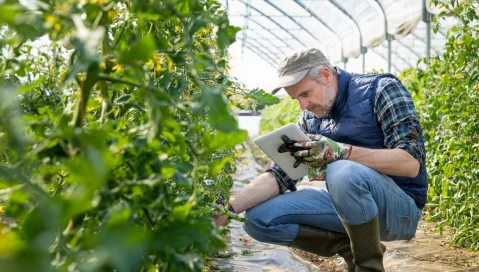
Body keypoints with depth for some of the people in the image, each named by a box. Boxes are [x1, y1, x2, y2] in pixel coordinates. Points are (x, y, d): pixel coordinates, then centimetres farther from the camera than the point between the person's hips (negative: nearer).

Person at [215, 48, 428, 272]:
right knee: (259, 218, -7)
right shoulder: (311, 119, 5)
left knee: (343, 173, -37)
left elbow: (411, 162, -21)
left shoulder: (381, 89, -11)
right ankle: (350, 247, 2)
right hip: (351, 202, 6)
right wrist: (229, 208, -15)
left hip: (399, 206, -5)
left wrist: (342, 151, -32)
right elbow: (280, 174, 0)